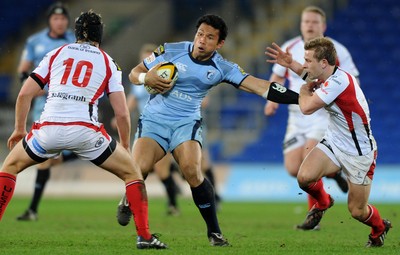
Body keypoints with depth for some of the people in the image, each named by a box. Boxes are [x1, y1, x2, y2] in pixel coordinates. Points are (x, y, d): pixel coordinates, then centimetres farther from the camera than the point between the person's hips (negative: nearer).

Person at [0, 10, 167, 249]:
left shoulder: (56, 54, 17)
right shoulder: (108, 63, 14)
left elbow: (25, 94, 12)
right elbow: (122, 113, 7)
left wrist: (19, 129, 25)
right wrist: (125, 146, 22)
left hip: (49, 129, 1)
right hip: (85, 131, -1)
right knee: (132, 173, 16)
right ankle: (144, 236, 5)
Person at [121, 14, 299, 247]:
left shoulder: (222, 68, -2)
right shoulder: (171, 51, -4)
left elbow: (261, 87, -9)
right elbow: (134, 74, 5)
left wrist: (300, 98, -19)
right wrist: (146, 78, -19)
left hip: (187, 122, 0)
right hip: (154, 120, 0)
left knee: (193, 172, -26)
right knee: (137, 170, -23)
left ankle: (214, 231, -8)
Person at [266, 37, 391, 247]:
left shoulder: (339, 81, -30)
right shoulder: (325, 75, -3)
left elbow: (307, 108, -30)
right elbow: (308, 74, 24)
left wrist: (304, 90, -9)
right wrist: (290, 63, 7)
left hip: (359, 153, -7)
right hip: (333, 143, 7)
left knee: (357, 211, 1)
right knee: (304, 177, -20)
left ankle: (379, 227, 36)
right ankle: (322, 203, 14)